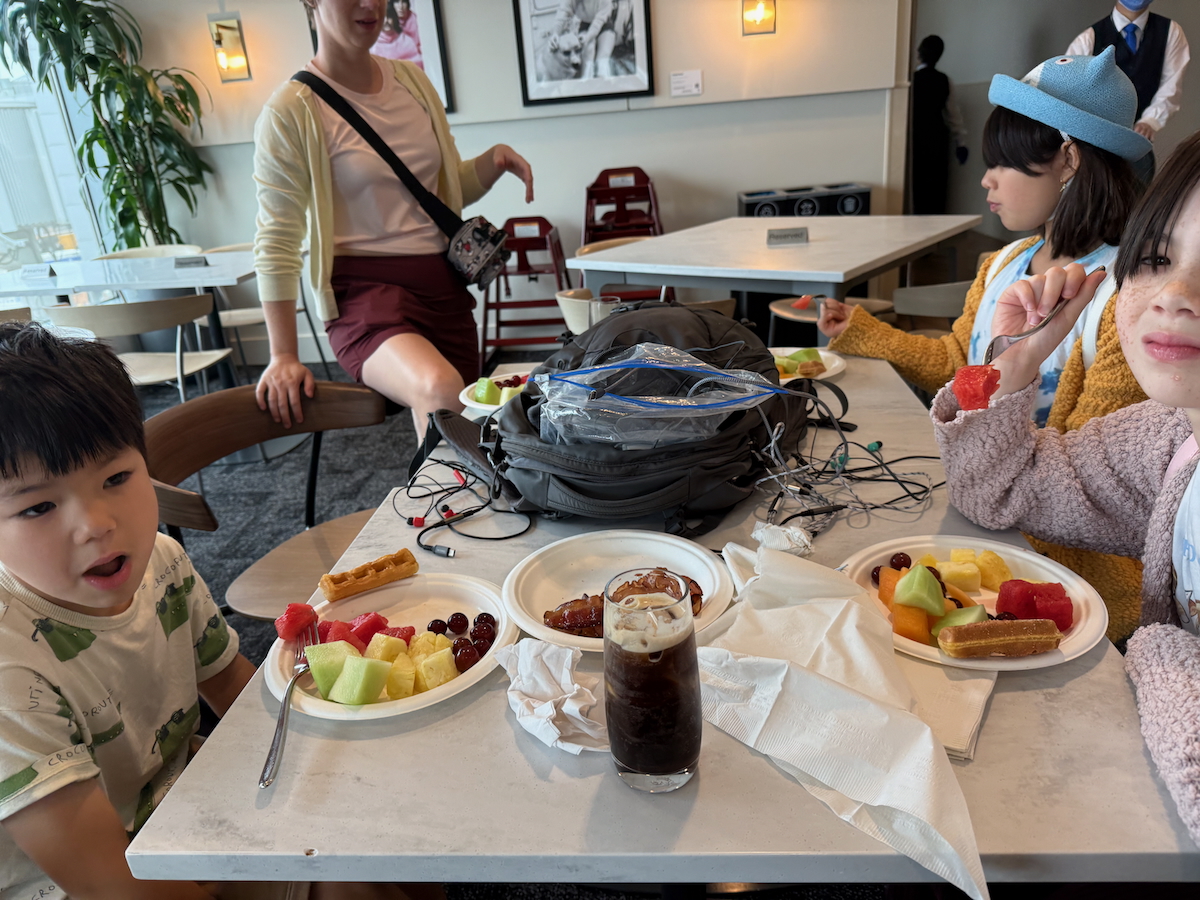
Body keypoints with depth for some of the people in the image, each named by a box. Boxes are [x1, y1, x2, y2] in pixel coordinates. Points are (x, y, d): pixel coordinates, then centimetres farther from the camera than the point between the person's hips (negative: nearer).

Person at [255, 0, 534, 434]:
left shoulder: (412, 80, 13)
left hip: (444, 283, 6)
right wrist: (283, 356, -11)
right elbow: (276, 241, -7)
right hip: (364, 290, -6)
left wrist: (495, 158, 1)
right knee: (440, 390, -34)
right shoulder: (291, 111, -5)